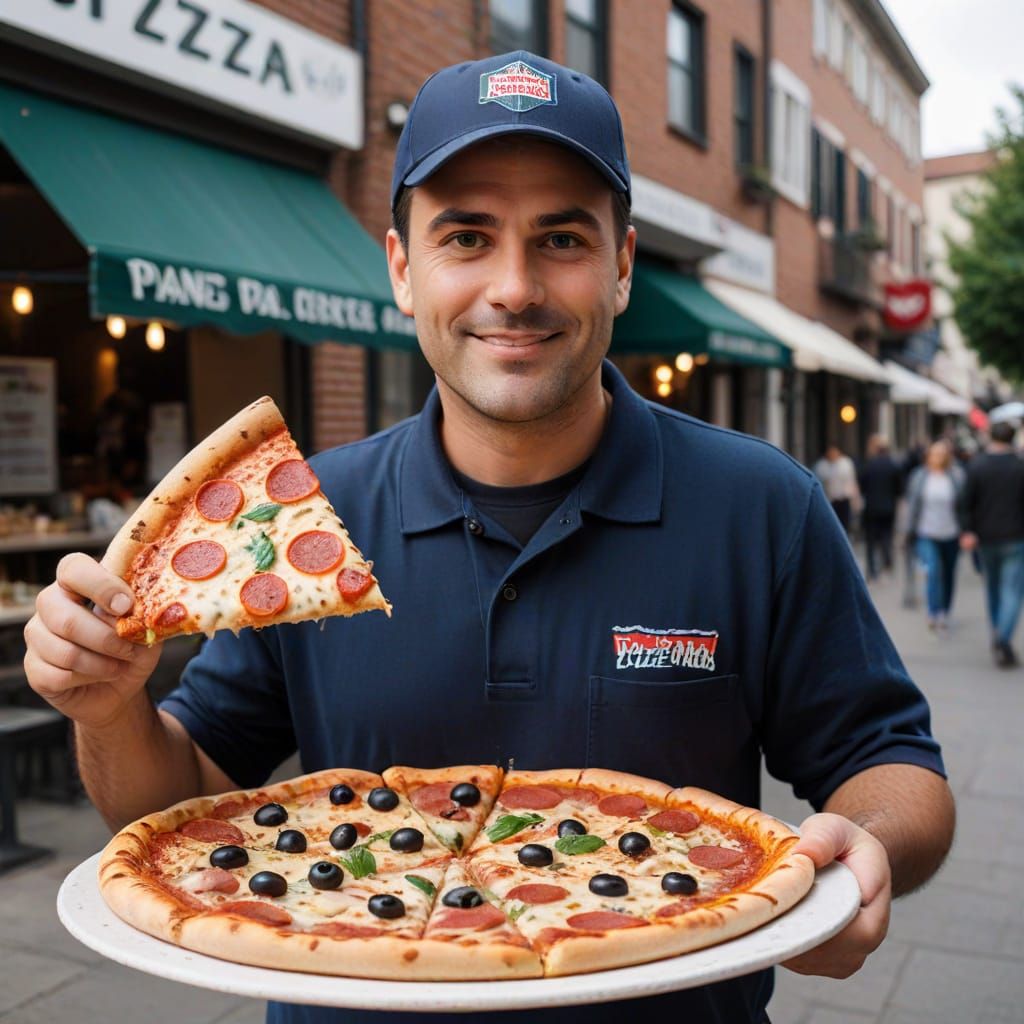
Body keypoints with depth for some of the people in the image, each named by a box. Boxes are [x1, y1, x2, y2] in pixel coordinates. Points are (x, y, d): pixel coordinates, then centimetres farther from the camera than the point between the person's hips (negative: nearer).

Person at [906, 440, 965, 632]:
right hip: (926, 535, -1)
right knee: (932, 570, -16)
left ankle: (944, 613, 29)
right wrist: (911, 530, 4)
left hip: (951, 536, 1)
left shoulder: (957, 477, -4)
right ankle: (934, 614, -12)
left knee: (949, 575, 12)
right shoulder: (919, 476, 0)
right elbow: (912, 504, 5)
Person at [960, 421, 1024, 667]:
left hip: (985, 538, 3)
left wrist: (968, 531, -5)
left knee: (992, 587, 19)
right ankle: (1003, 637, -18)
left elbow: (968, 501, -7)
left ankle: (998, 634, 26)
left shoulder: (976, 465, -3)